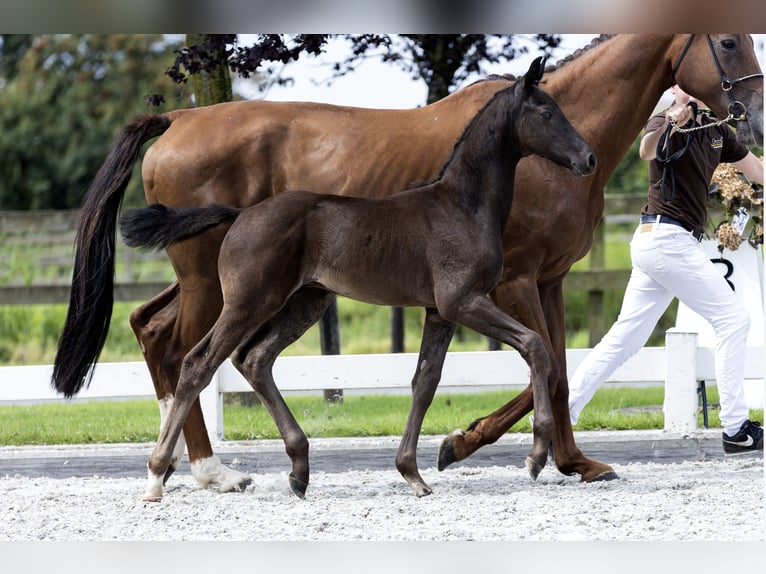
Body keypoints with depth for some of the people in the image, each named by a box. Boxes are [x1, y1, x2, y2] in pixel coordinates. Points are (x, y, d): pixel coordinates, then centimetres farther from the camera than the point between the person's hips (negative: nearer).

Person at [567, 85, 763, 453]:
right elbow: (647, 150, -35)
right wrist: (669, 125, -54)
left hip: (655, 243, 8)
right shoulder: (665, 124, -11)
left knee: (624, 339, 6)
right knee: (733, 319, -6)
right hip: (667, 238, -8)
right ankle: (736, 430, -4)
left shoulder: (715, 129, 14)